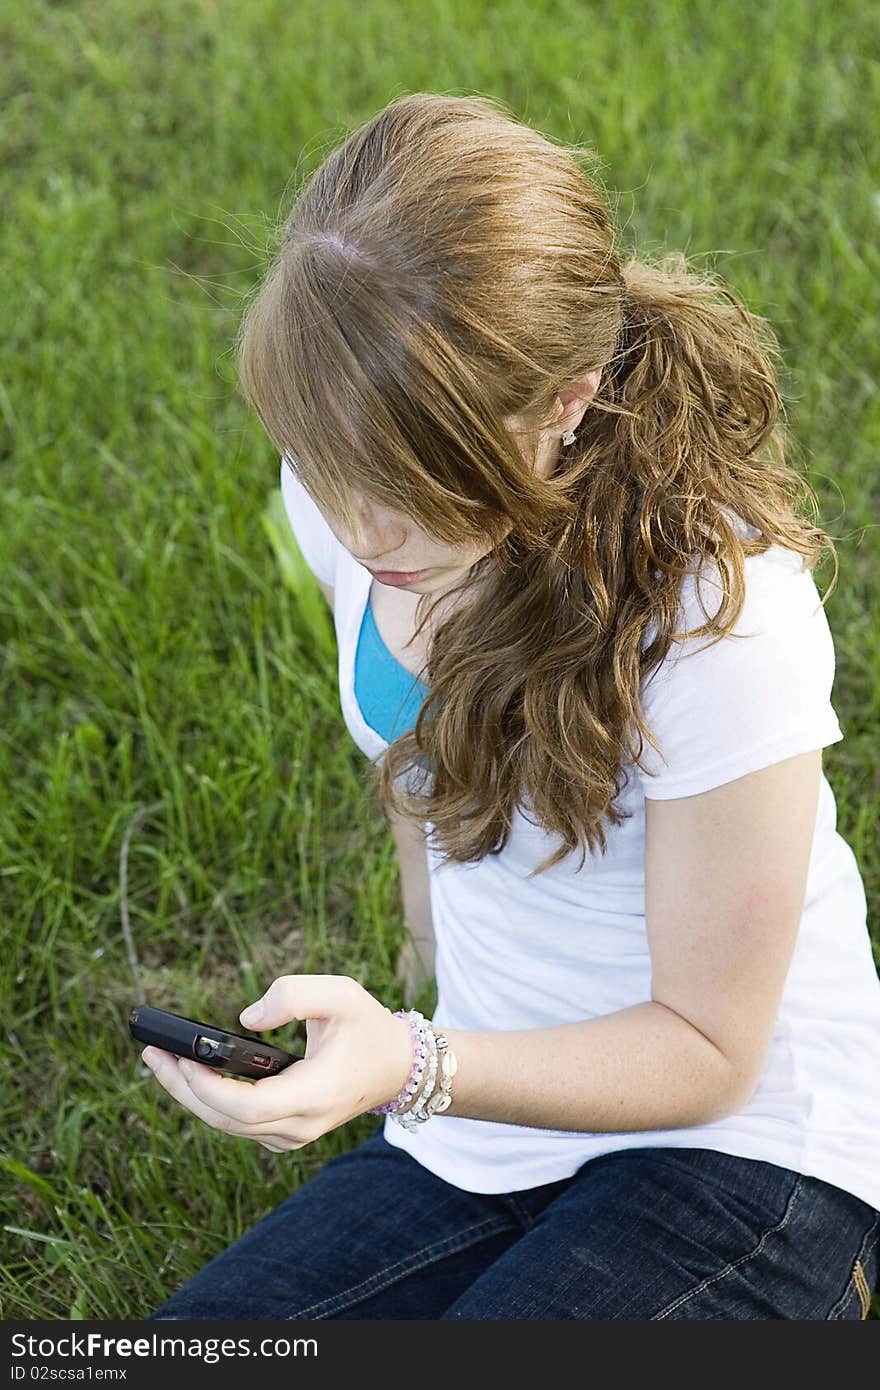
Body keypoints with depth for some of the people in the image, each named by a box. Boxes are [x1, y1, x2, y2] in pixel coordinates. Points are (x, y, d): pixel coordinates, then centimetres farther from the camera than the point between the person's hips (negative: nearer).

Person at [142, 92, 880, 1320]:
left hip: (737, 1146, -5)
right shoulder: (350, 498, -8)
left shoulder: (720, 614, -27)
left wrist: (412, 1068, -33)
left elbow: (707, 1048, -18)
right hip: (491, 1113, 5)